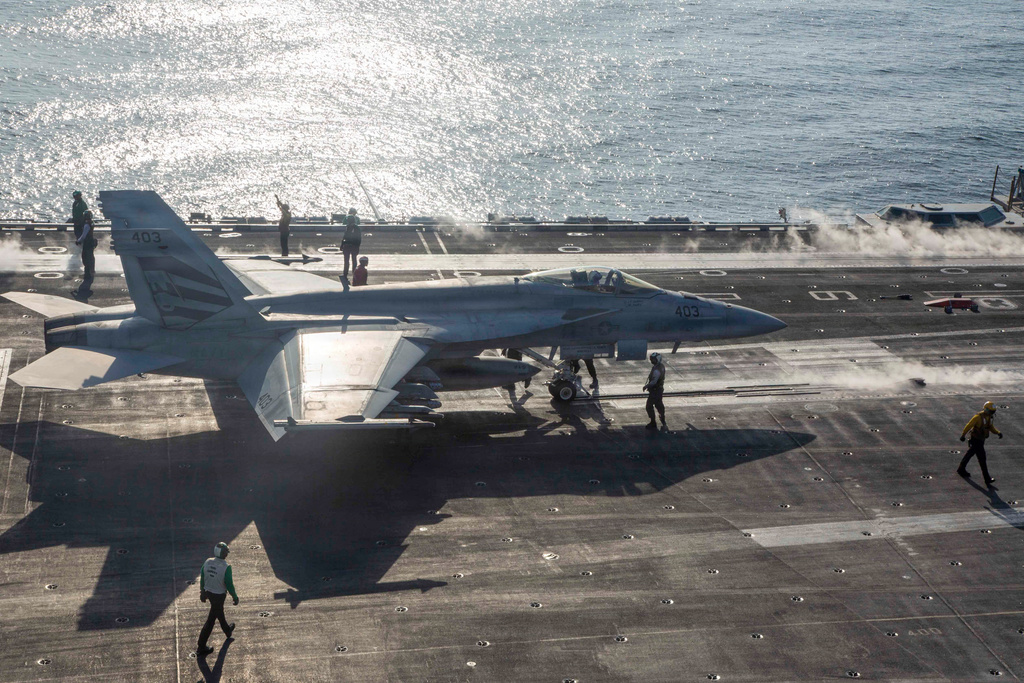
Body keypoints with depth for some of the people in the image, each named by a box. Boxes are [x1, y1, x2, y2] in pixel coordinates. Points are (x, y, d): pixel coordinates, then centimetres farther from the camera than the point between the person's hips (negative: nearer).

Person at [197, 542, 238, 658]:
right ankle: (201, 648, 10)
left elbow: (202, 578, 3)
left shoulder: (207, 562, -8)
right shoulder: (226, 567, -26)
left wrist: (202, 592, 18)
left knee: (219, 612, 30)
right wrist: (235, 597, -2)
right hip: (219, 595, -6)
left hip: (208, 592, 6)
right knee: (211, 620, 4)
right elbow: (229, 584, -18)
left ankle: (227, 630, 57)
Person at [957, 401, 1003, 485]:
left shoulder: (989, 417, 3)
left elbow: (991, 428, 5)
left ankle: (961, 469, 40)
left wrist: (998, 432, -13)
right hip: (976, 440, -9)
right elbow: (969, 426, -18)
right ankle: (987, 478, -5)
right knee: (982, 458, -8)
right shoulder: (978, 417, -23)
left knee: (971, 453, 23)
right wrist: (963, 435, -15)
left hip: (981, 439, 9)